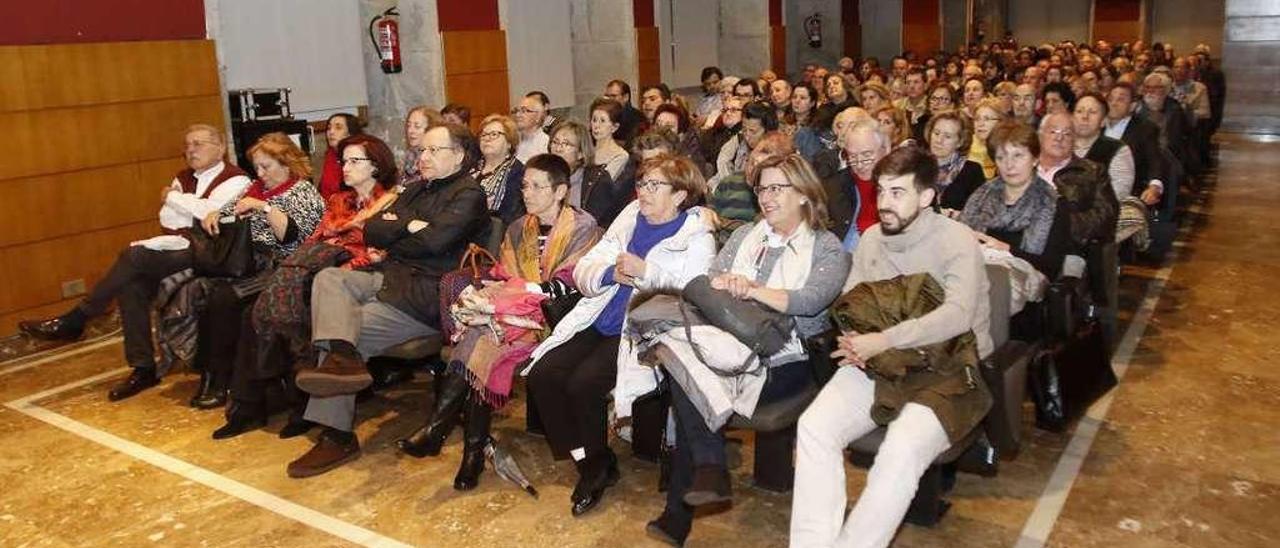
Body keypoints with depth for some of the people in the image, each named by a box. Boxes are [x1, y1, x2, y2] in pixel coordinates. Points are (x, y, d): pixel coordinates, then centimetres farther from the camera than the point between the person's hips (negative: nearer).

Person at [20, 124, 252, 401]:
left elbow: (210, 211, -20)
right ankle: (143, 368, -12)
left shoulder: (235, 180, -3)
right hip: (182, 250, 7)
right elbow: (167, 219, 9)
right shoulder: (184, 178, 20)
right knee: (131, 284, -18)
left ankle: (74, 321, -6)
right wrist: (198, 213, -8)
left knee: (134, 256, -22)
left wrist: (171, 197, -4)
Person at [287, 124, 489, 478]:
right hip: (391, 277, 8)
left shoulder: (469, 194, -3)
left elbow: (435, 240, -19)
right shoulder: (415, 189, 23)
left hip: (426, 293, -8)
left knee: (353, 331, -19)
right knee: (328, 277, -16)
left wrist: (392, 236, 0)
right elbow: (371, 232, 15)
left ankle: (337, 438, -12)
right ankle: (343, 356, -37)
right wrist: (408, 227, -4)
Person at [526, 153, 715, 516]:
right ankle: (589, 464, 2)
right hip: (599, 322, 7)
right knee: (542, 375, -12)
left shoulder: (697, 239, -3)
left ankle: (598, 462, 5)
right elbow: (584, 269, 13)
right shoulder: (630, 219, 15)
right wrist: (611, 273, -8)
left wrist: (646, 272, -20)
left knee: (583, 384, -25)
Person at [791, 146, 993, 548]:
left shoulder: (956, 240, -8)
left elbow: (957, 314, -22)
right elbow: (848, 301, 17)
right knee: (813, 427, -20)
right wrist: (852, 340, -6)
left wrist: (881, 341, -27)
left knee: (902, 450, -33)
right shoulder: (872, 238, 11)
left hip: (946, 371, -5)